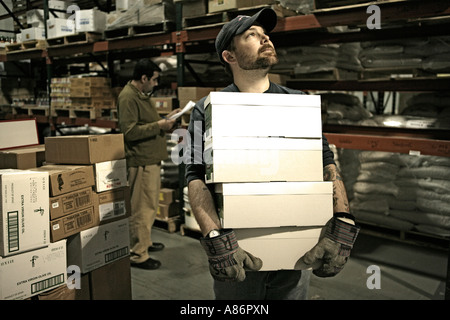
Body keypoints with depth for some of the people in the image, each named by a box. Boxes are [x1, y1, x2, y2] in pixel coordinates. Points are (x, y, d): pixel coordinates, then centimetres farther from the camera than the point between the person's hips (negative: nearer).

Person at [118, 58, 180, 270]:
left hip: (152, 159, 11)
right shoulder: (128, 97, -15)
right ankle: (137, 254, 4)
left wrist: (165, 119, 13)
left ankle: (145, 242, 34)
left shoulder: (142, 95, 18)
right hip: (140, 161, -11)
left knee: (150, 205, 20)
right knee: (142, 208, -5)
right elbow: (129, 131, -22)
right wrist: (158, 125, -21)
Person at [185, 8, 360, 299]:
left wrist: (342, 224, -15)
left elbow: (328, 166, 2)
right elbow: (196, 178, -11)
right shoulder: (208, 110, -1)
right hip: (237, 253, -2)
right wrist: (216, 237, -27)